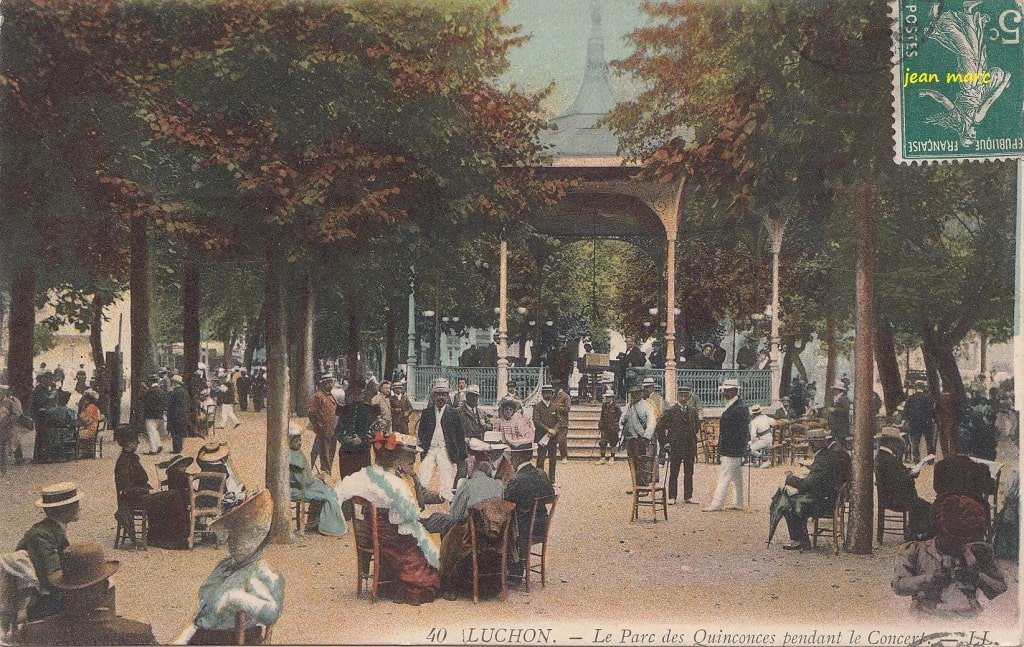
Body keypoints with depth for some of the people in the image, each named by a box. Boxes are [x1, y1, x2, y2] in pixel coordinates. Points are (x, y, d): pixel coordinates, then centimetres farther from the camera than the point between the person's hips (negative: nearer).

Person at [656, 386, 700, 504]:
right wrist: (665, 442, -5)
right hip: (675, 447, -4)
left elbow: (697, 425, 25)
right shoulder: (671, 411, -5)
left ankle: (688, 497, 13)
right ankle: (672, 498, 5)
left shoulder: (692, 410, 8)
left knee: (689, 473, 7)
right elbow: (659, 428, -4)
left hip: (690, 447, 4)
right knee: (673, 474, 1)